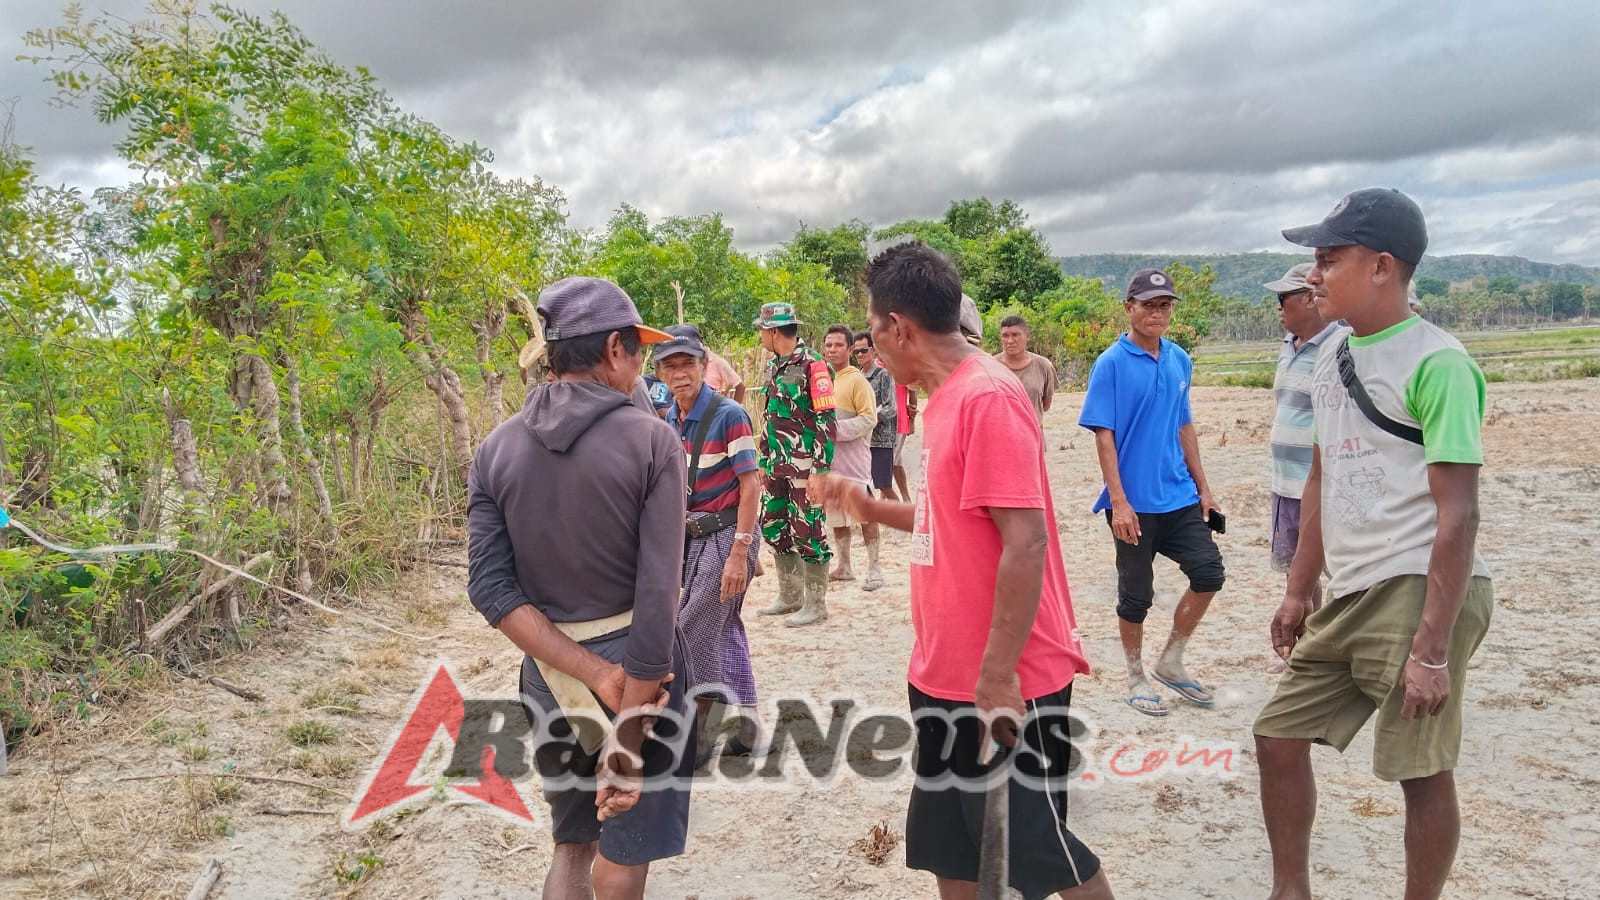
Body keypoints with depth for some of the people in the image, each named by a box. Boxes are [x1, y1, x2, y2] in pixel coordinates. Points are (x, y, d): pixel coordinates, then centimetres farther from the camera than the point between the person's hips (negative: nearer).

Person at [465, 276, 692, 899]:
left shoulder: (496, 449, -1)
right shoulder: (650, 440, -14)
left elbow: (490, 588, -9)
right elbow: (657, 596, -21)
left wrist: (594, 675, -14)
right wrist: (628, 744, -18)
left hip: (547, 675, 4)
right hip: (639, 664, -3)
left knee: (572, 844, 25)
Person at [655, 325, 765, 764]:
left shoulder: (728, 415, -15)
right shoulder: (669, 420, 6)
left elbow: (750, 485, -17)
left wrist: (739, 552, -20)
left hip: (726, 535, -7)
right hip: (692, 537, 7)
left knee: (694, 634, -6)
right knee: (725, 628, 13)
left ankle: (696, 737, 10)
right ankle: (745, 726, 25)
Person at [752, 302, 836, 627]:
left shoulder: (812, 365, -14)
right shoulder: (774, 365, 13)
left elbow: (826, 420, -16)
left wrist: (821, 469, -20)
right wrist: (763, 460, 20)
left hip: (805, 465, -9)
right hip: (778, 464, 9)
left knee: (807, 532, -2)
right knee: (772, 526, 13)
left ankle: (815, 603, 10)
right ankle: (789, 596, 27)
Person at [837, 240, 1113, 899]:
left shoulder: (988, 397, -19)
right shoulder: (946, 398, 9)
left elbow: (1025, 542, -24)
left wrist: (997, 676, -23)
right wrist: (873, 509, 19)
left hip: (1005, 687, -9)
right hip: (944, 678, 9)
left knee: (1031, 846, 7)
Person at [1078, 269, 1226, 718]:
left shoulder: (1179, 359, 7)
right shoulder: (1111, 364, -10)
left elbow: (1184, 426, 15)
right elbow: (1104, 436, -13)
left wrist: (1202, 486, 14)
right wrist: (1119, 502, -17)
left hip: (1179, 496, 6)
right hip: (1135, 503, -5)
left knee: (1208, 571, 2)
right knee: (1136, 595, 5)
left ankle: (1171, 661, 22)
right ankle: (1136, 678, 25)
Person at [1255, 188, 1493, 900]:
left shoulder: (1436, 363, -13)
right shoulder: (1332, 354, 11)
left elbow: (1458, 514, -16)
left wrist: (1432, 650, -19)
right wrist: (1297, 592, 19)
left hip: (1420, 592, -8)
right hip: (1350, 598, 8)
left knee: (1423, 772, 2)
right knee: (1278, 735, 11)